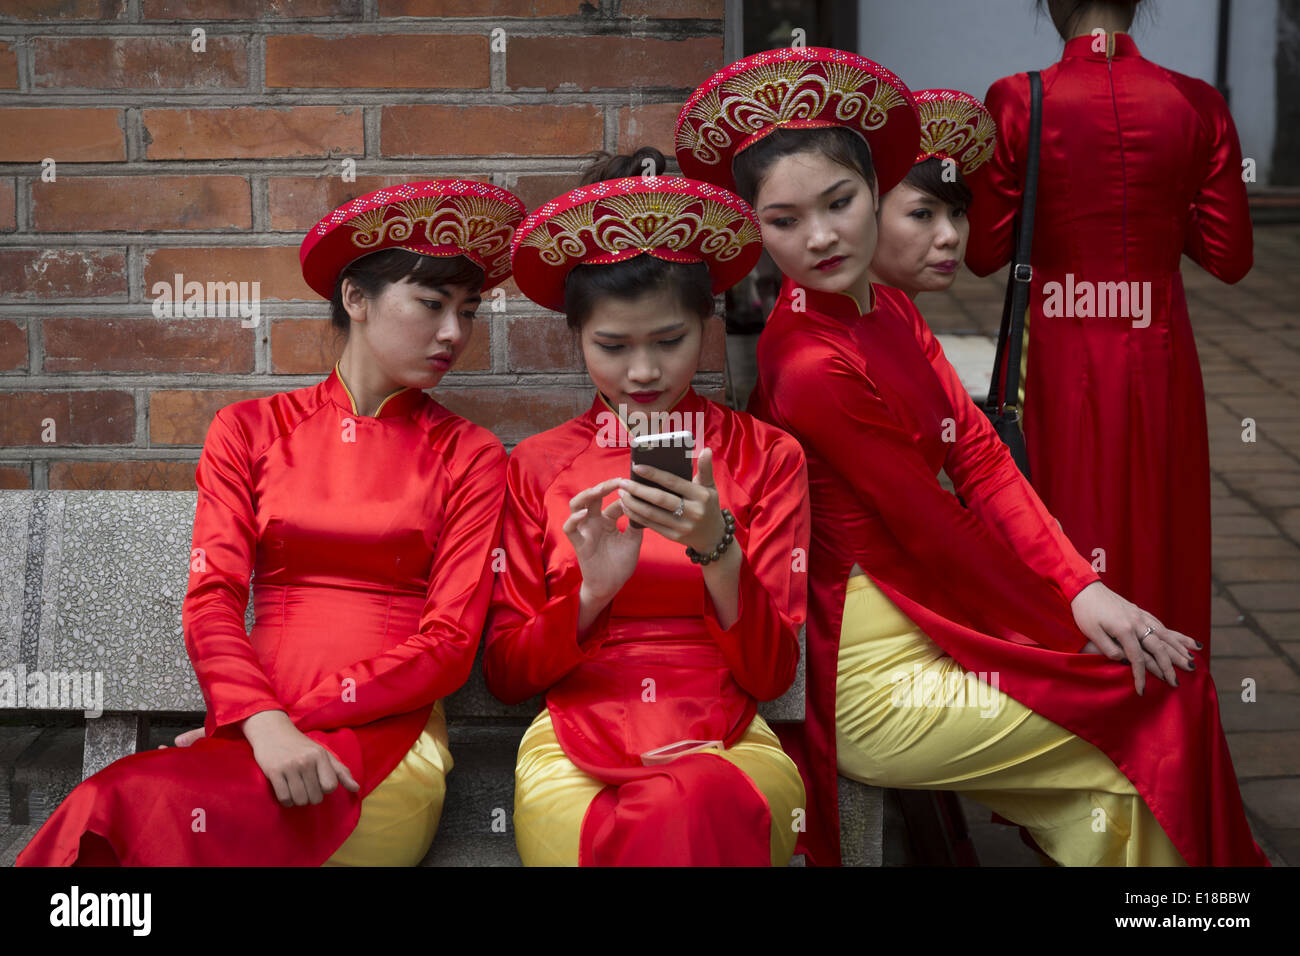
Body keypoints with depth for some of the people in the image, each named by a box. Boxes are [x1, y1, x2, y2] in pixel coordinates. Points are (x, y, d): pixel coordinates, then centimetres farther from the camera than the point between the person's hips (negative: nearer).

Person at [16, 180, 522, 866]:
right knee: (121, 801, -33)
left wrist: (297, 713, -10)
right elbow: (211, 600, 2)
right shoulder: (250, 431, 14)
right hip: (251, 738, 2)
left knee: (140, 808, -31)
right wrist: (264, 724, -17)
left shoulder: (469, 456, 10)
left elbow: (450, 642, 2)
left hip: (388, 744, -2)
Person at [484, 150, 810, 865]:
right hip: (574, 750, 0)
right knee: (687, 816, -35)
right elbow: (504, 675, 7)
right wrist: (591, 593, -12)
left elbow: (773, 674, 3)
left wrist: (718, 551, -15)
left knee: (696, 801, -36)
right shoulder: (536, 467, 10)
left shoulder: (767, 457, 9)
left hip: (726, 746, 1)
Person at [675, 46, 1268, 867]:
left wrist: (1082, 589, -9)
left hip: (936, 608, 8)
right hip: (876, 684, -8)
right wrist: (1069, 624, -6)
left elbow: (979, 455, 1)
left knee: (1176, 671, 7)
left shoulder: (889, 310, 6)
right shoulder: (813, 367, -22)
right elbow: (938, 536, -17)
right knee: (1157, 704, -1)